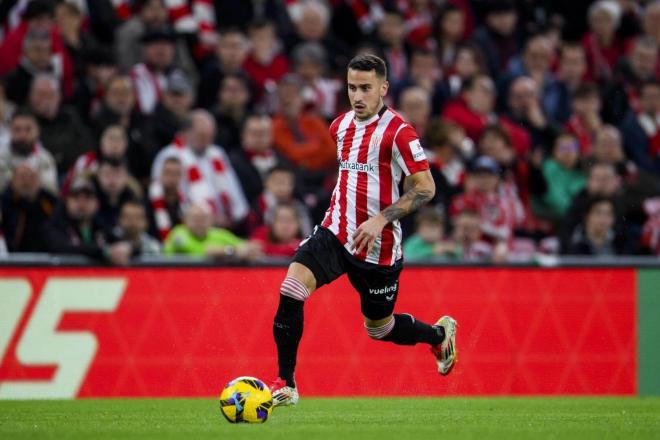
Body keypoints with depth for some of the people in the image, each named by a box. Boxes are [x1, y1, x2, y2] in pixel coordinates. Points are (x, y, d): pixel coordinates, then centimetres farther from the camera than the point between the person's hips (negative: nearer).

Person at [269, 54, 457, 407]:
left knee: (380, 328, 10)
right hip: (335, 232, 5)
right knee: (291, 288, -18)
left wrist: (381, 219, -25)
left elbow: (425, 188, -17)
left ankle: (440, 333, 43)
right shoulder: (341, 126, 7)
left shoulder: (398, 133, -15)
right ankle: (285, 385, -13)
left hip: (377, 246, -5)